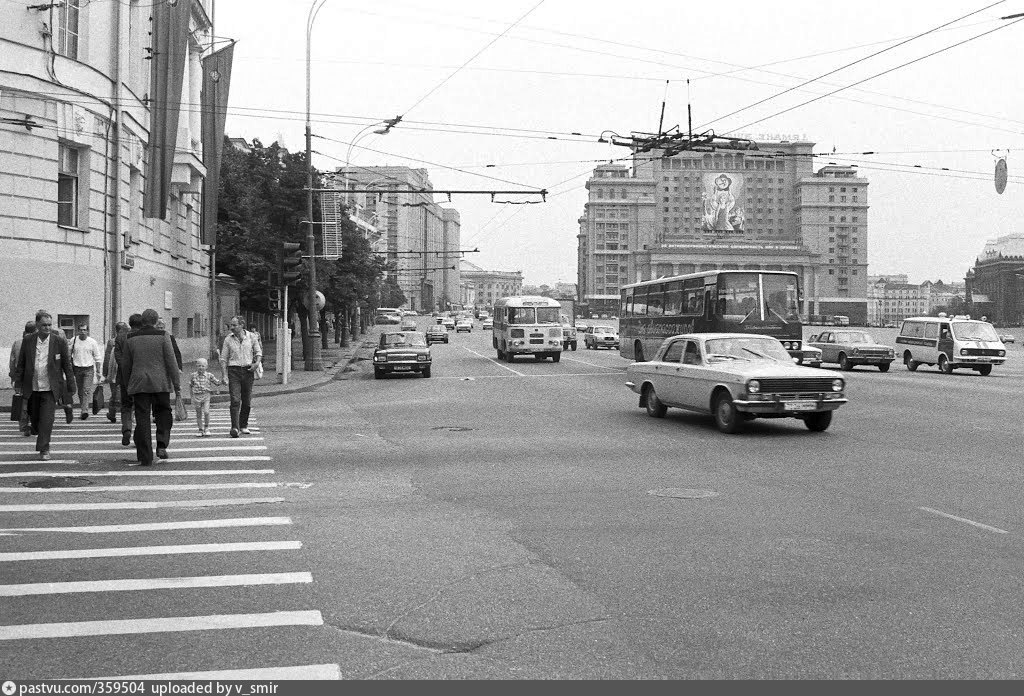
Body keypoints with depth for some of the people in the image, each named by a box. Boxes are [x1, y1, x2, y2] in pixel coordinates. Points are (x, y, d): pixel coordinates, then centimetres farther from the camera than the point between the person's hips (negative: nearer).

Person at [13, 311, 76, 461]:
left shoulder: (59, 341, -3)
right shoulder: (28, 341, 2)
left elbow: (67, 365, 1)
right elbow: (21, 364, 8)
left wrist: (71, 389, 0)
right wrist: (18, 384, 4)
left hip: (50, 388, -2)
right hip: (32, 388, 2)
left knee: (46, 420, -8)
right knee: (34, 419, 13)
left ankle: (44, 449, 1)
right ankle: (41, 436, 40)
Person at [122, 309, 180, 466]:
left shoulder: (131, 339, 6)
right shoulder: (162, 336, -3)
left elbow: (126, 365, 11)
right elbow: (171, 361, -5)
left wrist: (129, 385, 22)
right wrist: (177, 384, -2)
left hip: (139, 384, 2)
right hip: (160, 383, -2)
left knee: (142, 419, 2)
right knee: (163, 413, 16)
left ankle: (144, 458, 2)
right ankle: (162, 445, -1)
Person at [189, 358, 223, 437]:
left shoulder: (209, 375, -1)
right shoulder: (194, 375, 0)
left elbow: (217, 382, 6)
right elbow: (190, 385, 10)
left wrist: (222, 381, -16)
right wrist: (191, 396, 8)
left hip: (206, 396, -1)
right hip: (197, 396, 1)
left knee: (206, 412, -16)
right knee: (199, 414, 5)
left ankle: (206, 428, 3)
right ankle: (201, 430, 17)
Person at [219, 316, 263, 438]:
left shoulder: (251, 336, 4)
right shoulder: (228, 339, 2)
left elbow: (258, 352, 12)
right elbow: (223, 359, 4)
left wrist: (256, 363, -9)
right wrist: (224, 376, -4)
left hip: (247, 370, 2)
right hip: (234, 370, -2)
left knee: (247, 401, 8)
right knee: (235, 400, -14)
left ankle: (243, 425, 24)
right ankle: (235, 428, -19)